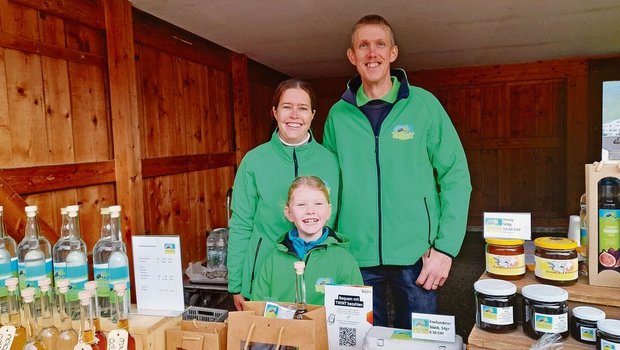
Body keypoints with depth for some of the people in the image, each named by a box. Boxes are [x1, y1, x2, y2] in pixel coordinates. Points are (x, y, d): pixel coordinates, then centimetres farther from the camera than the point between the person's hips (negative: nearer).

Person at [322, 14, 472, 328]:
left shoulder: (424, 105, -3)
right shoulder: (338, 114, 2)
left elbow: (455, 177, -4)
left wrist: (445, 248, -10)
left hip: (416, 255, -1)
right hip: (356, 256, 2)